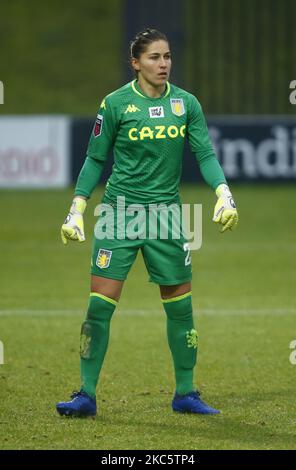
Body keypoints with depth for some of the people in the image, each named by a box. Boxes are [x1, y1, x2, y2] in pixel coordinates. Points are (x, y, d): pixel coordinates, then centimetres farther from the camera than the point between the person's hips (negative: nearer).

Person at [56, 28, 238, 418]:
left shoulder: (186, 103, 3)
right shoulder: (115, 104, -3)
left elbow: (205, 155, 0)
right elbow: (96, 160, 2)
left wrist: (224, 194, -16)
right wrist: (77, 209, -3)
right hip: (120, 211, -2)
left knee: (180, 307, 5)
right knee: (100, 304, -7)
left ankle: (185, 393, 18)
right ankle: (87, 396, -1)